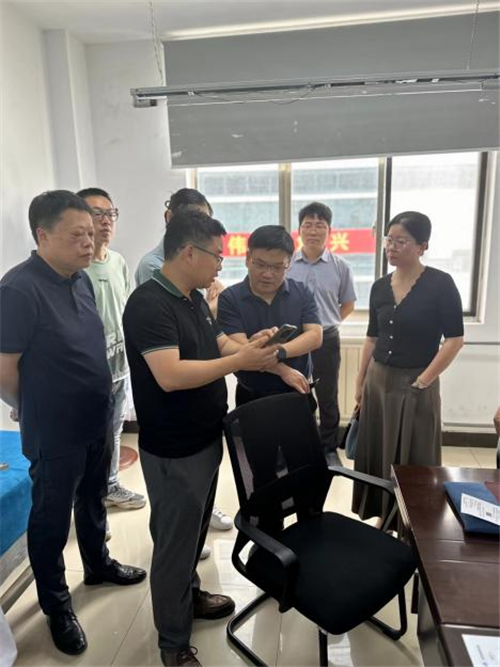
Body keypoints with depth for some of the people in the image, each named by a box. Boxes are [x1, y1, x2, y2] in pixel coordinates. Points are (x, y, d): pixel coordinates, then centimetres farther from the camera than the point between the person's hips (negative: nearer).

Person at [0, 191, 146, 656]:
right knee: (51, 518, 13)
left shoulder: (81, 278, 1)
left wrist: (96, 405, 12)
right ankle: (56, 606, 34)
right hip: (54, 432, -7)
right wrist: (41, 412, -3)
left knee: (93, 500, 25)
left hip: (96, 421, 7)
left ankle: (98, 564, 49)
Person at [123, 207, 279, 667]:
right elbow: (170, 375, -32)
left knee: (196, 531, 25)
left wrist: (253, 346, -4)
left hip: (206, 439, 9)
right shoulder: (149, 303, -23)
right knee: (174, 541, 9)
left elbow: (218, 345, 15)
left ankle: (190, 594, 48)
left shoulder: (196, 298, 6)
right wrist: (241, 361, -27)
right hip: (173, 451, -9)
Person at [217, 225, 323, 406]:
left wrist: (279, 352, -27)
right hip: (251, 396, -2)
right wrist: (284, 371, -22)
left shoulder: (302, 293, -1)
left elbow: (315, 336, -11)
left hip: (297, 393, 2)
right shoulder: (229, 298, -9)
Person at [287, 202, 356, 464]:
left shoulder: (340, 267, -2)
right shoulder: (286, 264, -2)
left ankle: (329, 449, 29)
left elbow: (348, 305, 9)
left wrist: (326, 323, 0)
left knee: (327, 398, 12)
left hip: (326, 340, 0)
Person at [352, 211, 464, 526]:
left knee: (414, 459, 5)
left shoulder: (440, 284, -10)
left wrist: (423, 381, -14)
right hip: (378, 380, 5)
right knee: (378, 454, 13)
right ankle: (384, 516, 31)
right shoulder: (380, 287, 5)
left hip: (416, 384, -5)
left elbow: (455, 339, -12)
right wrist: (360, 381, 9)